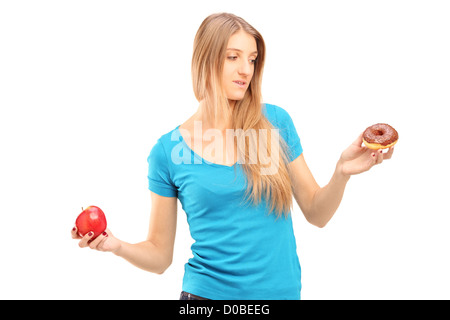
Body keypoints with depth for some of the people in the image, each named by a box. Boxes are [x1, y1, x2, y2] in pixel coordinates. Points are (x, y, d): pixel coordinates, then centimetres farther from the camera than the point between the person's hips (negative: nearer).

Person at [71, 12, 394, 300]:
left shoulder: (276, 122, -4)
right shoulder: (169, 150, -7)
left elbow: (316, 214, 3)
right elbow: (160, 255, -1)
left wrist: (342, 172, -14)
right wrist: (118, 246, -19)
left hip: (281, 290, 2)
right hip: (209, 291, -2)